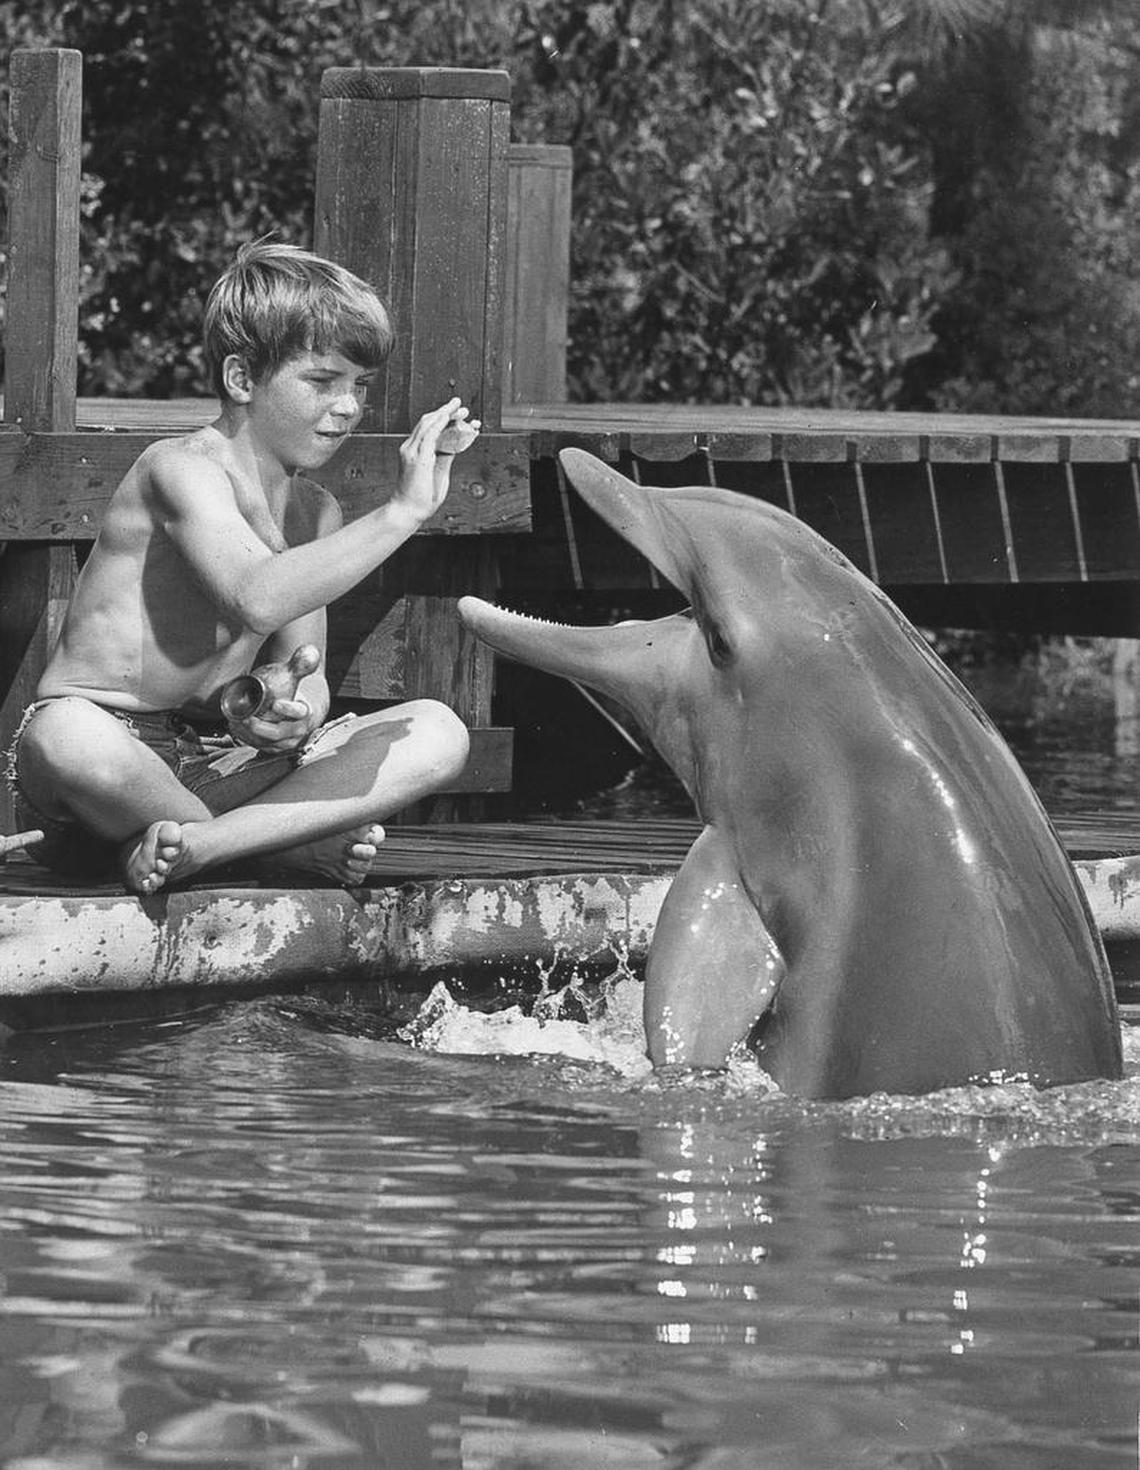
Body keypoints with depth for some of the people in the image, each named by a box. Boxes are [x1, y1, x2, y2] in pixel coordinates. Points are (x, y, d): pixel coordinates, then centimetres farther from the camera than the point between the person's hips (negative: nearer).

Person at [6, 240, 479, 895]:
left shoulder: (315, 512, 12)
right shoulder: (183, 468, -15)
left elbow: (302, 668, 9)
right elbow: (258, 597, -34)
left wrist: (303, 713, -17)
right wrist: (403, 510, -35)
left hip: (216, 756, 7)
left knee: (439, 732, -9)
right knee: (67, 738, -44)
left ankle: (196, 842, -23)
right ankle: (297, 842, -21)